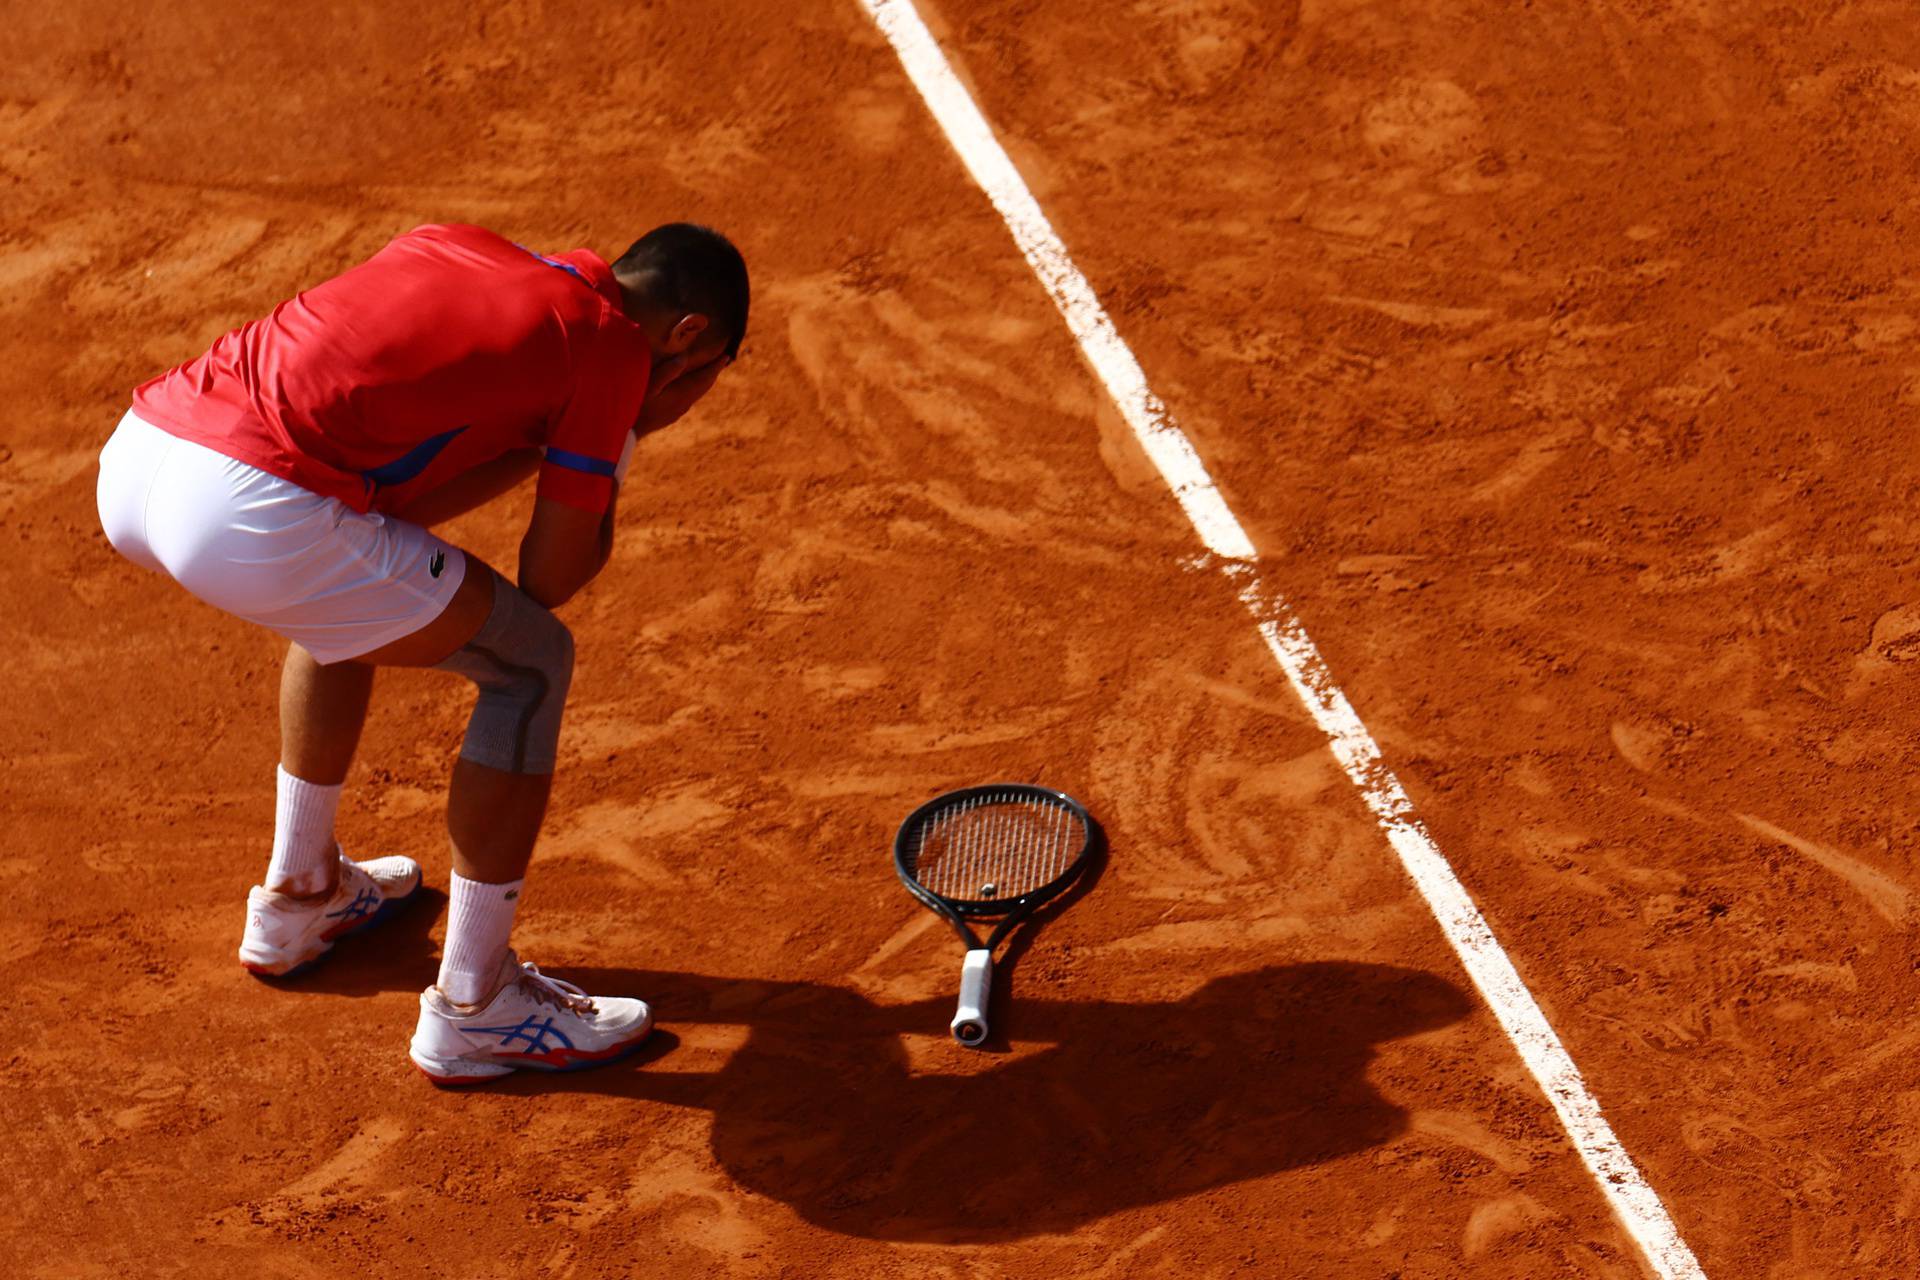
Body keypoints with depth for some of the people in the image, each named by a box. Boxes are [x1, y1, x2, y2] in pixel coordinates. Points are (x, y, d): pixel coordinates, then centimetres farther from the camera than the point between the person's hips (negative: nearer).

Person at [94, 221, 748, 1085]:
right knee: (533, 665, 9)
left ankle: (298, 896, 47)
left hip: (130, 460, 8)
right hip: (252, 517, -8)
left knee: (353, 592, 36)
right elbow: (548, 581, 10)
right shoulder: (613, 345, 5)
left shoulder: (453, 250, 25)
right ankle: (471, 1007, 16)